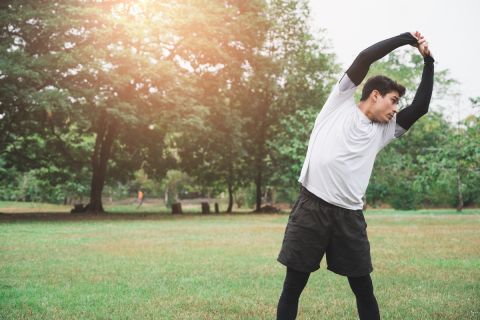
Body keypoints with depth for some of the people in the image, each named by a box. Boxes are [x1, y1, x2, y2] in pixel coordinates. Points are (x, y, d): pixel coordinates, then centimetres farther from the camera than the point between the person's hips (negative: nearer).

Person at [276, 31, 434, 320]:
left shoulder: (384, 130, 18)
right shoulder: (341, 102, 6)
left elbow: (420, 107, 12)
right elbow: (364, 58, -3)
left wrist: (428, 61, 16)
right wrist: (406, 38, 4)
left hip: (349, 215, 5)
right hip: (311, 207, -4)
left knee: (364, 289, 9)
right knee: (293, 287, 2)